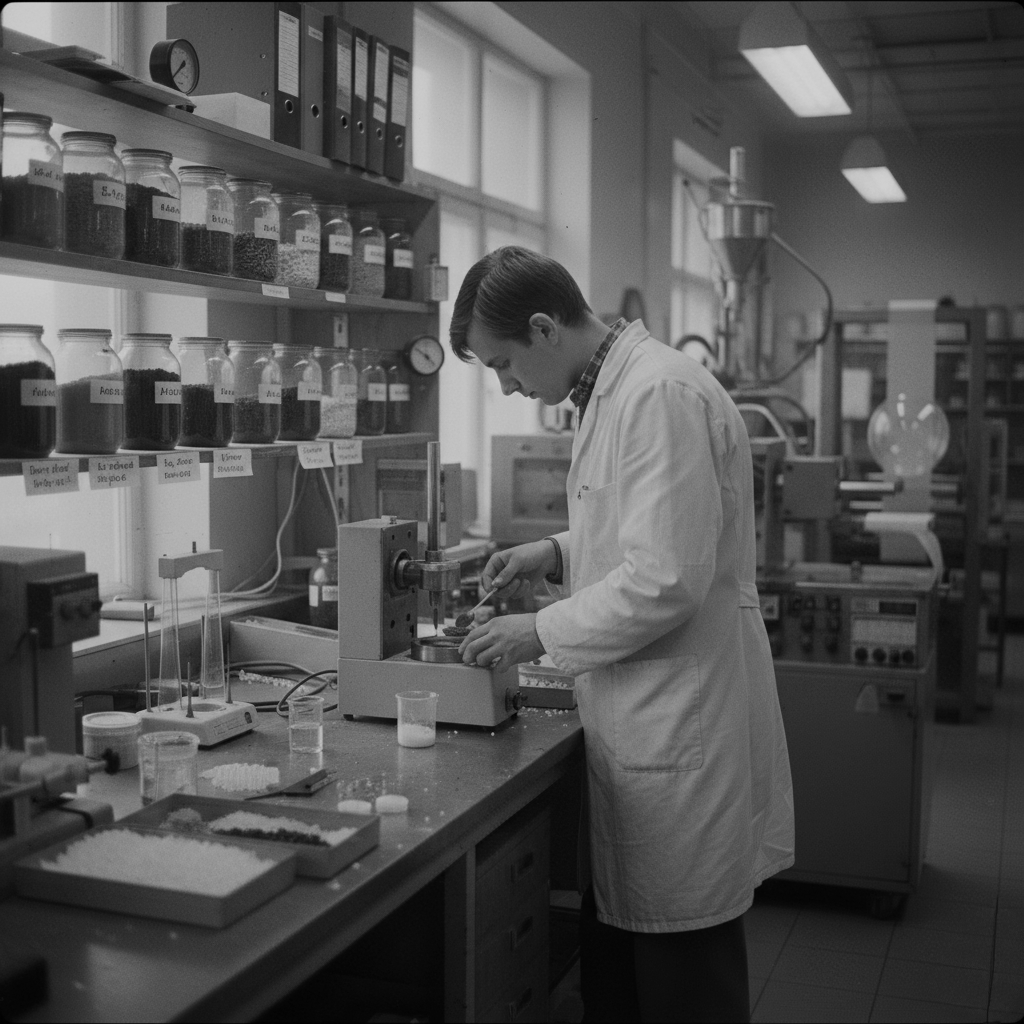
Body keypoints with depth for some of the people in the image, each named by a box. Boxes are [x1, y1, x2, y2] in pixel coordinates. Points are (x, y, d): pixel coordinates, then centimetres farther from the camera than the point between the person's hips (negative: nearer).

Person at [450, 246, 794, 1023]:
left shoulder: (662, 395, -18)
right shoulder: (613, 391, 13)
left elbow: (667, 579, -23)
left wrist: (542, 633, -13)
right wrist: (560, 553, 8)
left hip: (682, 727, -9)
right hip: (637, 722, 9)